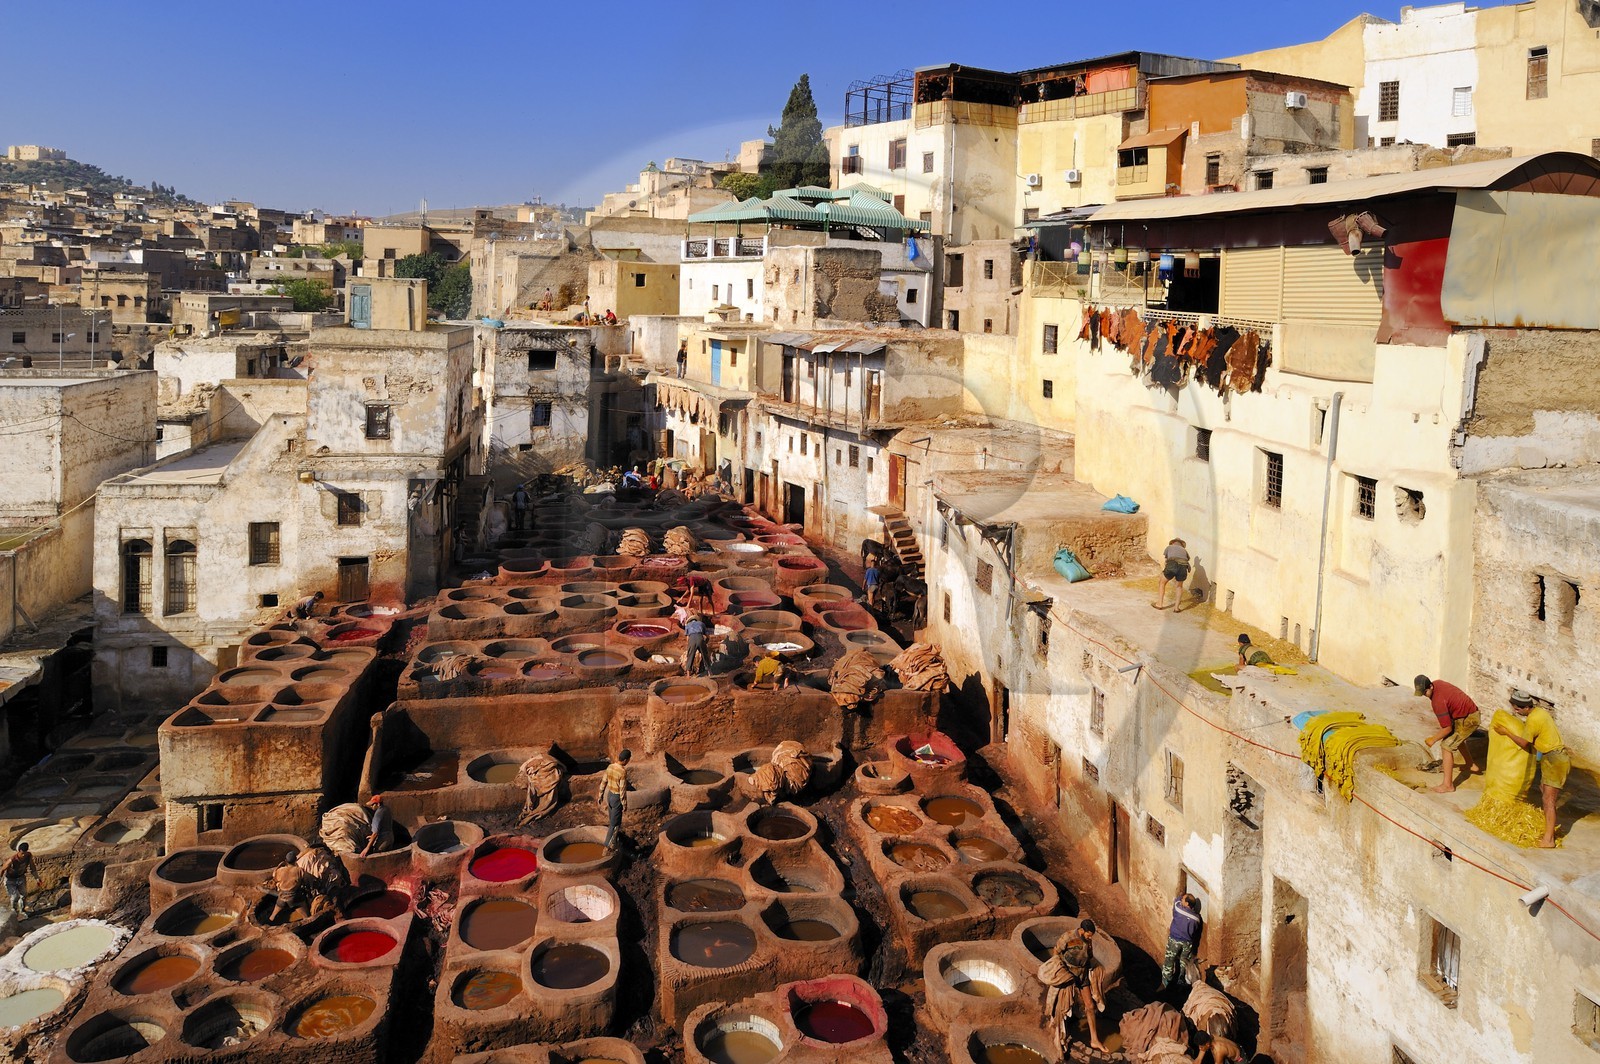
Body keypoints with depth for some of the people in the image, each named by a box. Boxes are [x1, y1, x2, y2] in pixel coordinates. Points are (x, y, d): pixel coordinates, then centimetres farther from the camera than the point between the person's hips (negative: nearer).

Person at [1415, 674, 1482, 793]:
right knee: (1456, 738, 34)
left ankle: (1448, 785, -12)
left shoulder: (1438, 701, -32)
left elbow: (1447, 728, -27)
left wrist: (1433, 739, -12)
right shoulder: (1437, 683, -6)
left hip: (1467, 720, -10)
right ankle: (1471, 765, 55)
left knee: (1446, 746, -13)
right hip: (1471, 713, 10)